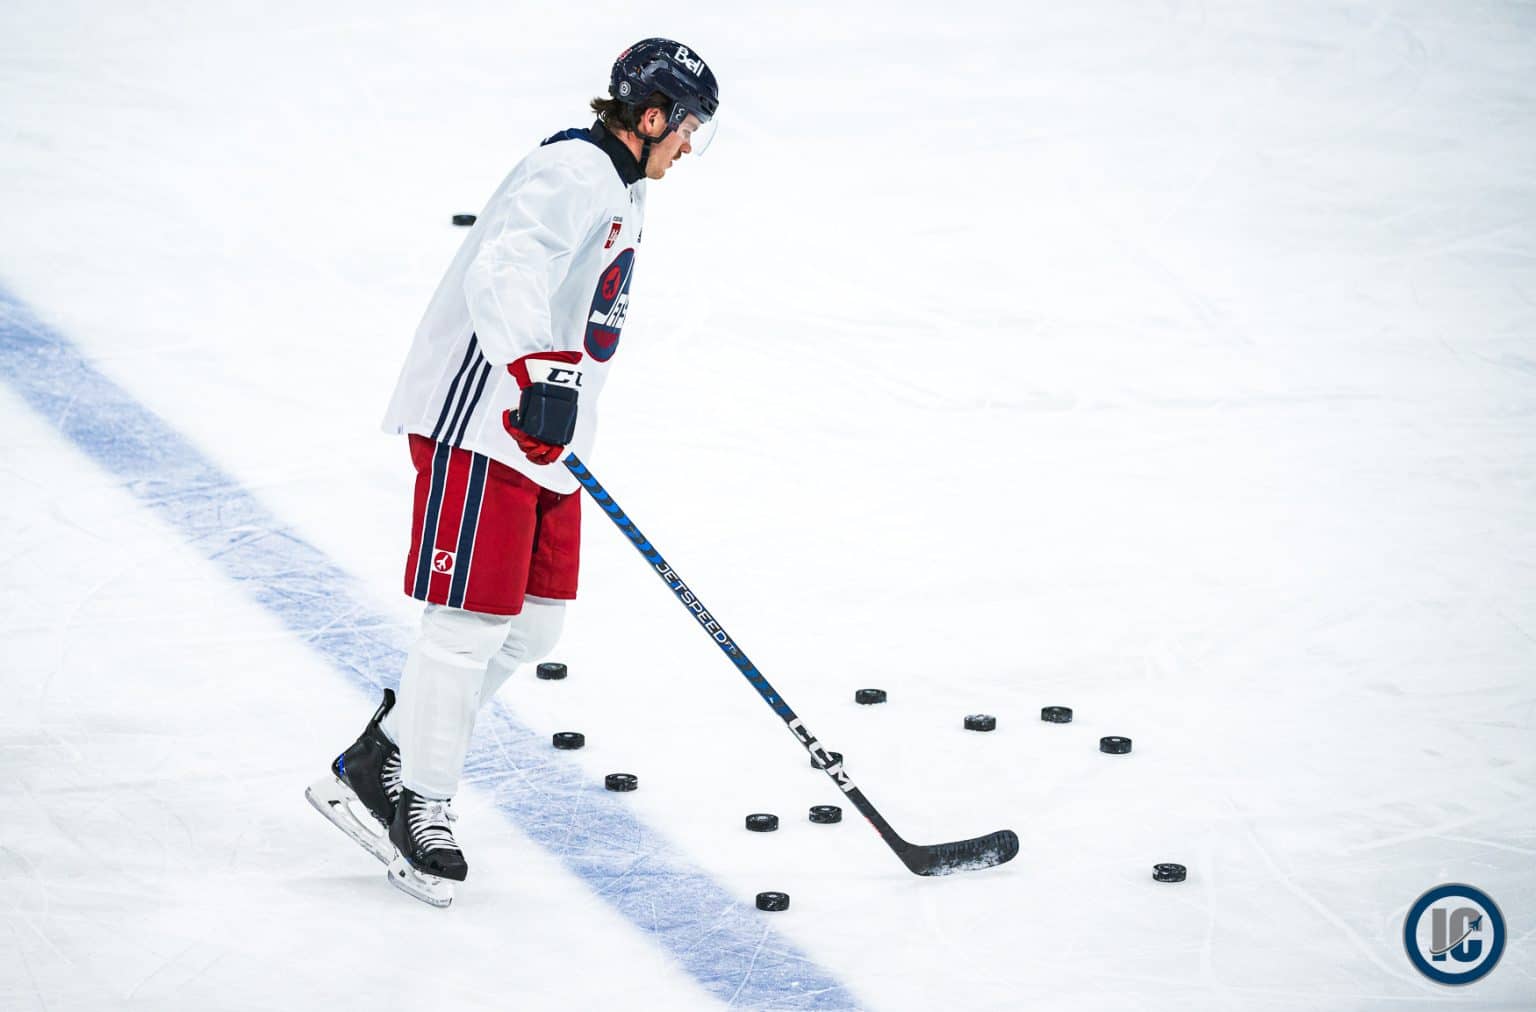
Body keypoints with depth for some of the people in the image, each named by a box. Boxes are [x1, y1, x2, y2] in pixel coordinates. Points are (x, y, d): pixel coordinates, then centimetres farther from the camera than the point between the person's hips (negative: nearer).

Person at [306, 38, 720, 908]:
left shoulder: (620, 187, 19)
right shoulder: (573, 174, -15)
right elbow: (506, 269, -33)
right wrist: (540, 372, -47)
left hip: (541, 429, 11)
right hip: (479, 421, -11)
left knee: (533, 624, 11)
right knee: (475, 620, -7)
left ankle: (385, 759, 20)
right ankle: (418, 801, 4)